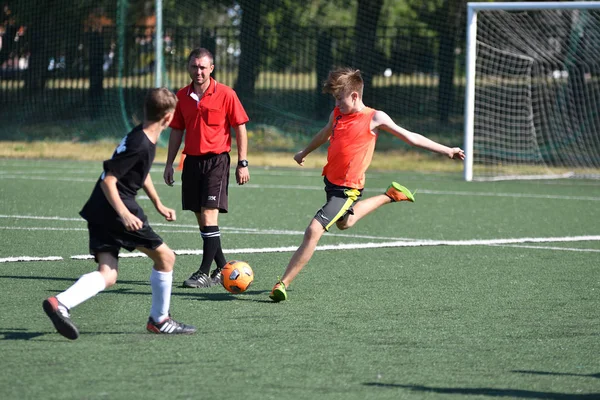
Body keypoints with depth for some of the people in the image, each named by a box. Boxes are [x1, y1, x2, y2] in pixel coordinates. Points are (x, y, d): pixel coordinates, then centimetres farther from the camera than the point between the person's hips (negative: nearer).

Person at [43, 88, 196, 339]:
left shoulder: (145, 139, 13)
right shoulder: (140, 145, -17)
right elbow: (109, 180, -20)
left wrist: (158, 205, 37)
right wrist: (124, 214, -28)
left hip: (99, 212, 9)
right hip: (114, 210, -9)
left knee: (107, 274, -2)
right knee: (165, 257, 6)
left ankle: (60, 303, -23)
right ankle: (159, 320, 17)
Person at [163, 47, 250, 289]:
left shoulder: (226, 94, -5)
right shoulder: (182, 96, 8)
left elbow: (240, 129, -2)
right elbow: (176, 131, 16)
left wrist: (242, 163, -6)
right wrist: (169, 164, 12)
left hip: (216, 160, -5)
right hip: (192, 160, 5)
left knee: (209, 215, -13)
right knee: (201, 219, 7)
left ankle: (205, 273, -12)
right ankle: (222, 268, 19)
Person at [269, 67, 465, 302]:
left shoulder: (375, 118, -10)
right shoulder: (337, 114, 6)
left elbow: (410, 137, -3)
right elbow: (325, 134, 28)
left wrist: (447, 151, -4)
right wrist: (304, 153, 45)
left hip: (348, 189, -8)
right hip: (330, 180, 8)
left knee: (313, 231, -19)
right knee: (344, 222, 33)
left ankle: (283, 284, -16)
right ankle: (390, 196, 47)